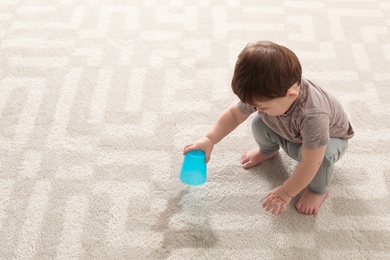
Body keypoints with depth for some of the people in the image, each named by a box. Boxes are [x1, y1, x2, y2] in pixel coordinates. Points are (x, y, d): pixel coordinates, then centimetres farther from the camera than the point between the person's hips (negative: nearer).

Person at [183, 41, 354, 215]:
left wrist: (286, 193, -29)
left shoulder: (313, 116, -48)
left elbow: (310, 163, -39)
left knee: (323, 156, -35)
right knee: (258, 122, -15)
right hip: (290, 134, 5)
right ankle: (268, 150, 20)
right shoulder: (264, 93, -29)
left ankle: (318, 190, -2)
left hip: (330, 139, -5)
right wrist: (209, 140, -22)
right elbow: (234, 114, -12)